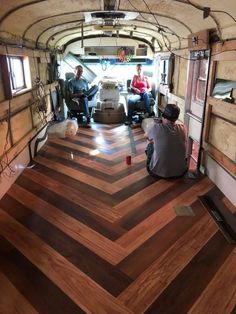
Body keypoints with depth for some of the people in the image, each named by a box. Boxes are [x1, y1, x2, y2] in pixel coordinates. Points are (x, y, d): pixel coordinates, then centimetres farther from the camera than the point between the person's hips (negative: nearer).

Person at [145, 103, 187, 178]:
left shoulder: (156, 128, -18)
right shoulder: (182, 128, -10)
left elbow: (146, 136, 6)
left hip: (158, 172, -2)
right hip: (180, 172, 3)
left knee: (150, 145, 24)